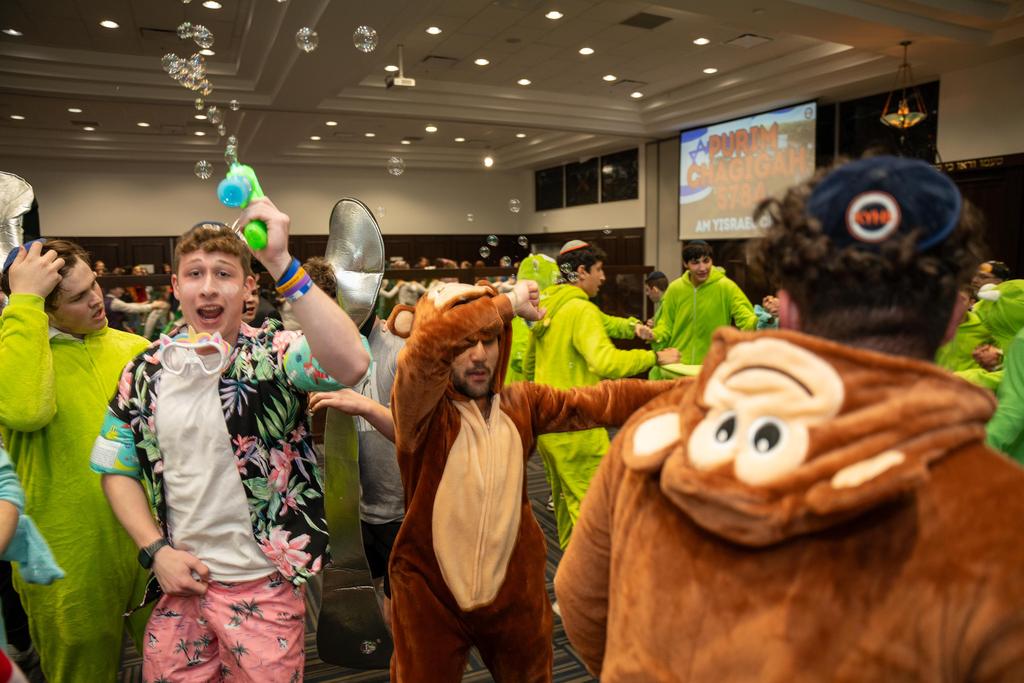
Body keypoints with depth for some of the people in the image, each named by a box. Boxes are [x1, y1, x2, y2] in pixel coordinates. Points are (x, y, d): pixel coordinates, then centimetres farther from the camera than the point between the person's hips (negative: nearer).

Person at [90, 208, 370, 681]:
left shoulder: (275, 354, -13)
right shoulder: (145, 372, 2)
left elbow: (351, 364, -35)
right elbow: (117, 470, 10)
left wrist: (281, 263, -36)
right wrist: (156, 550, -3)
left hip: (263, 585, -4)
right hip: (179, 578, 4)